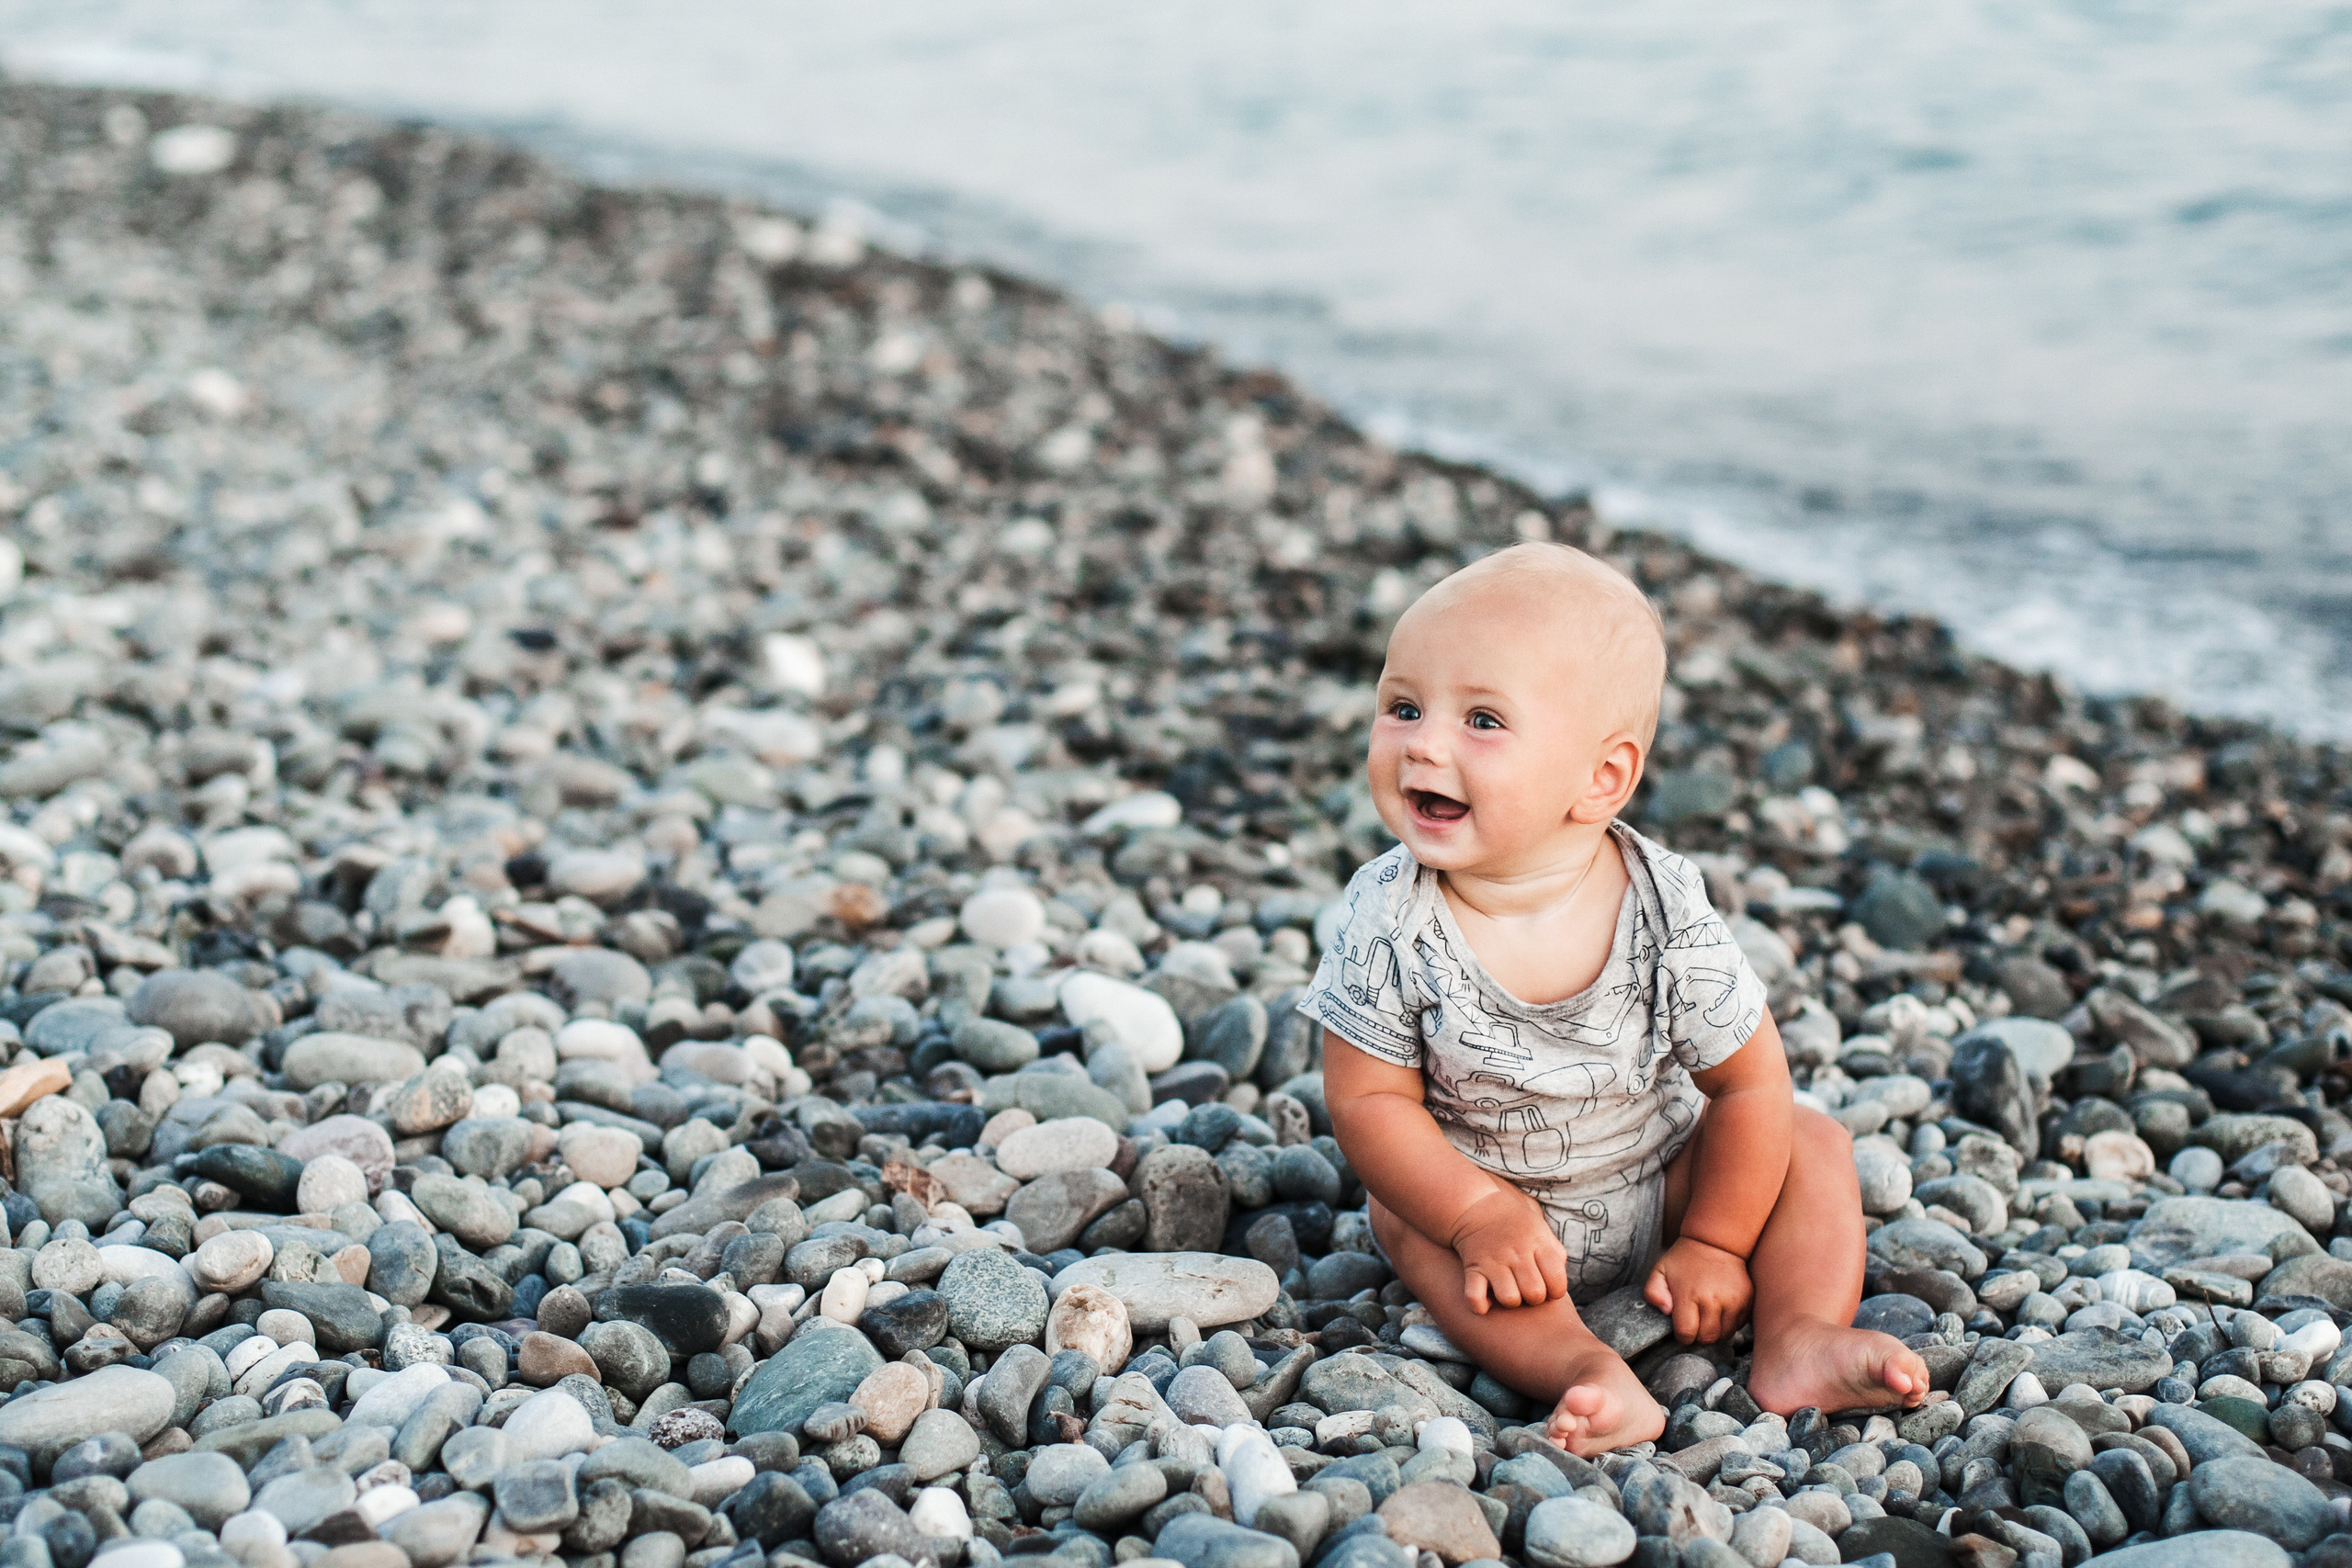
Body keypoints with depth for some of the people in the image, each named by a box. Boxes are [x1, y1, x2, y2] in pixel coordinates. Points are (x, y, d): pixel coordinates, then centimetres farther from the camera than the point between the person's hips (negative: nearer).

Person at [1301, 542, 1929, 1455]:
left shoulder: (1666, 912, -22)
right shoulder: (1389, 918, -22)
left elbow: (1750, 1082, -12)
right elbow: (1369, 1098, -18)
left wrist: (1715, 1243, -13)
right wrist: (1478, 1215, -29)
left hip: (1659, 1187, 1)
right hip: (1481, 1191, 0)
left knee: (1812, 1146, -12)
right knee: (1405, 1219, -27)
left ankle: (1800, 1341, -24)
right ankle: (1585, 1370, -39)